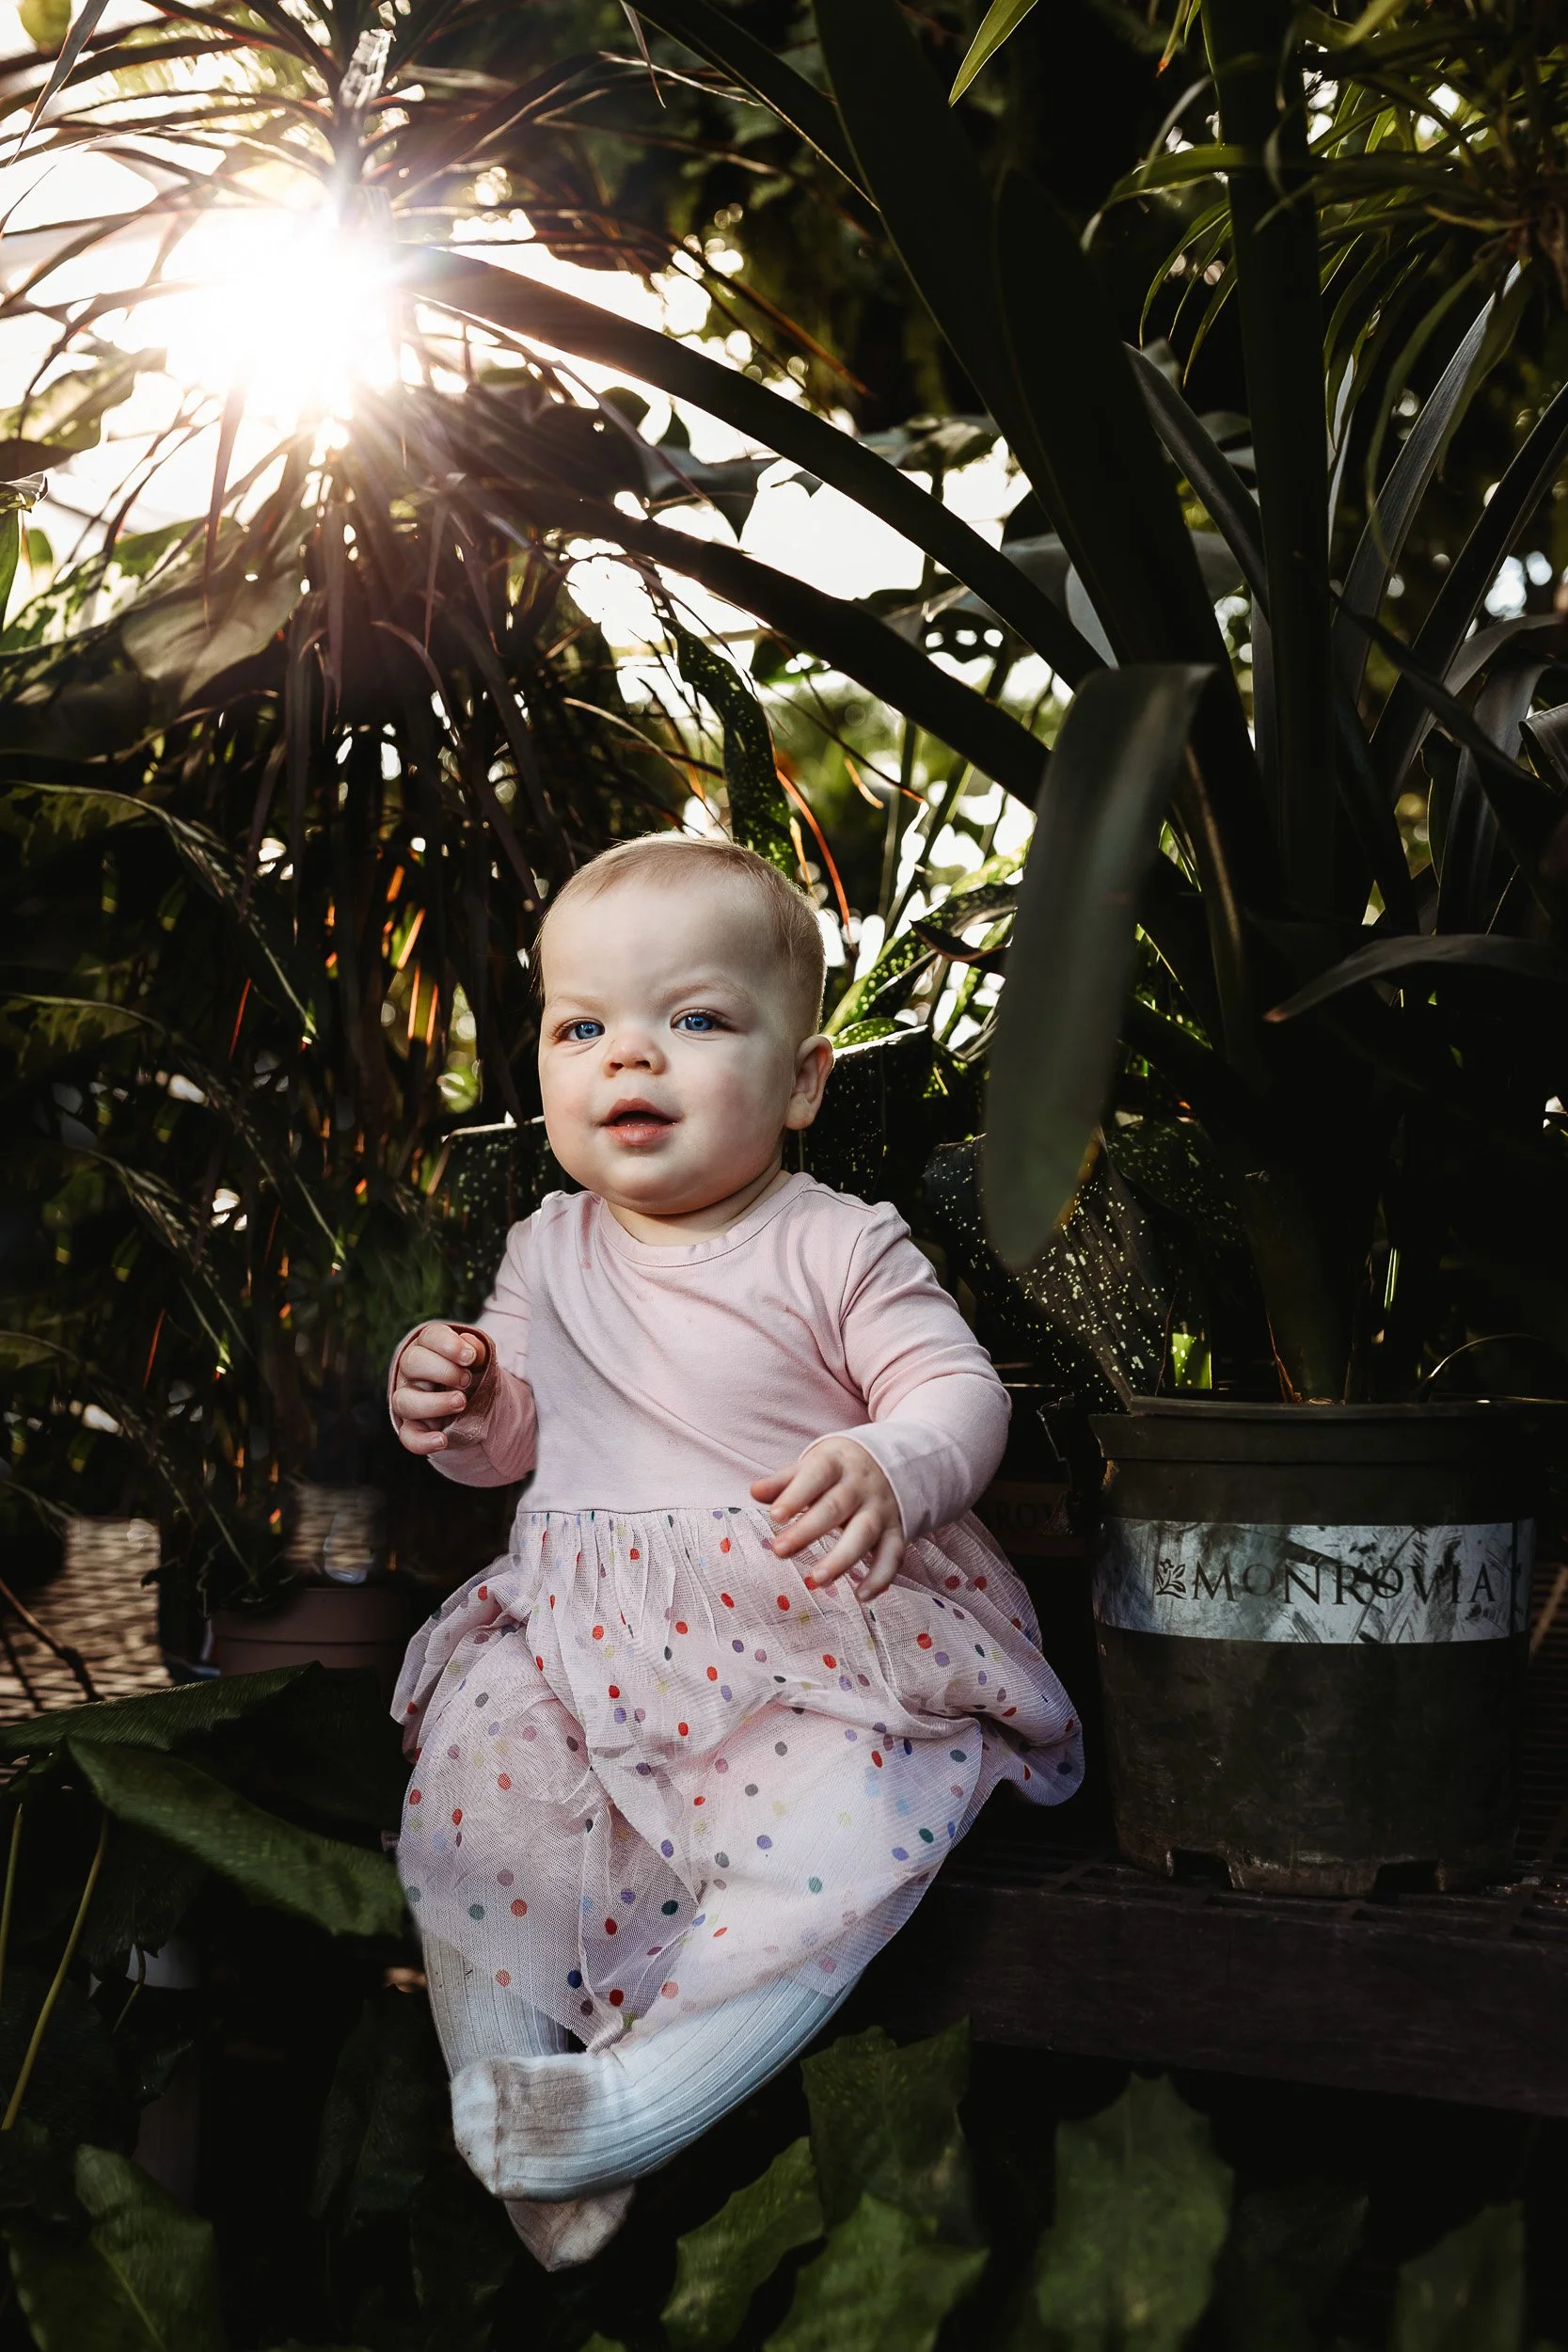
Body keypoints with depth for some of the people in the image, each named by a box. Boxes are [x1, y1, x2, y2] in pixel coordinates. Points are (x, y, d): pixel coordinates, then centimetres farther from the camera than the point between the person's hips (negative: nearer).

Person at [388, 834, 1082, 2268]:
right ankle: (492, 2091, -5)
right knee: (473, 1771, -18)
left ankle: (635, 2100, -19)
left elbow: (961, 1390, -8)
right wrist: (466, 1415, -6)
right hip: (584, 1633, 4)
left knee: (847, 1827, -28)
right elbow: (521, 1430, 19)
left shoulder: (838, 1248, -4)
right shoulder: (550, 1252, 10)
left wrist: (889, 1470, -31)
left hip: (818, 1630, -4)